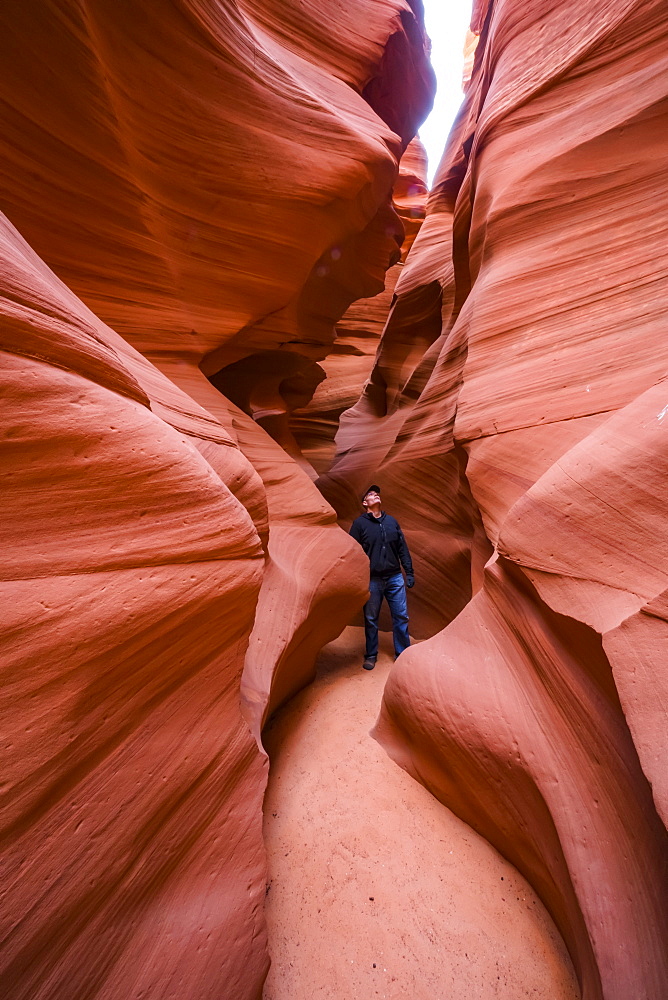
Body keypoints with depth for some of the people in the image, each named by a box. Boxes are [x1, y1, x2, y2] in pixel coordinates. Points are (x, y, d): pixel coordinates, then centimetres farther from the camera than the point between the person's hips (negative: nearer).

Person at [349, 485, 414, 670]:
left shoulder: (392, 521, 10)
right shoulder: (359, 523, -2)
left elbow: (403, 549, 11)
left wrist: (409, 572, 6)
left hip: (395, 578, 3)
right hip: (372, 580, -3)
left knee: (401, 617, 6)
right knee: (371, 620, 9)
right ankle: (371, 655, 26)